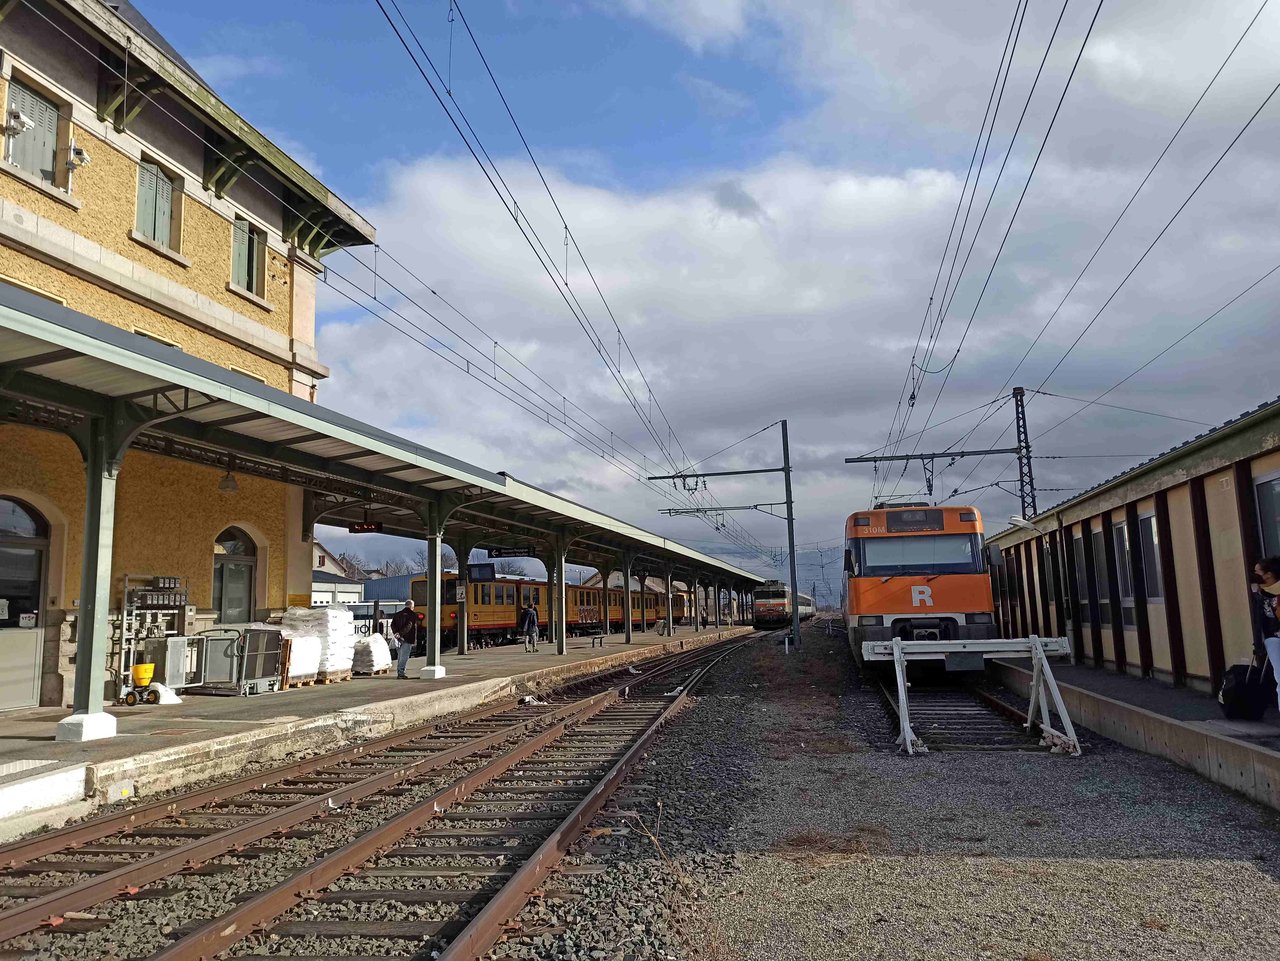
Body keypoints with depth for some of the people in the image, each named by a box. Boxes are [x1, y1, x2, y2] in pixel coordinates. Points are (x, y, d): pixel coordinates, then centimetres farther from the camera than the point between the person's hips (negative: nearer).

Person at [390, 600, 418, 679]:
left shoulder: (398, 614, 13)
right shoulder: (413, 615, -6)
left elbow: (393, 624, 4)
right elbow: (409, 626, -18)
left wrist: (395, 633, -7)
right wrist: (400, 634, -19)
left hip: (399, 639, 6)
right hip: (408, 639, -6)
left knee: (399, 656, 14)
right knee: (404, 656, -5)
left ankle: (399, 673, 18)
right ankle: (401, 673, -8)